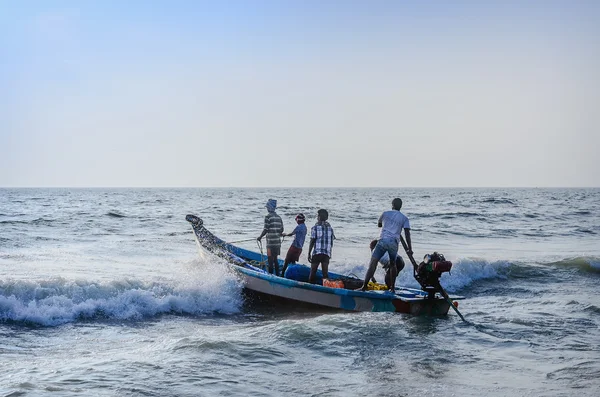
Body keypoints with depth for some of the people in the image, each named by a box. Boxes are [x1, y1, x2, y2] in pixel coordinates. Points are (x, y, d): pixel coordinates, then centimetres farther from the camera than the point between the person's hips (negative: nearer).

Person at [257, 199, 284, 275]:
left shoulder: (268, 217, -11)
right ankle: (277, 274, 18)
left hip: (271, 242, -7)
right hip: (278, 241, 7)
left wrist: (260, 237, 1)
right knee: (275, 259, 15)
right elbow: (282, 229, 12)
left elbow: (266, 230, -13)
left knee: (270, 259, -3)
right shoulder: (279, 217, 9)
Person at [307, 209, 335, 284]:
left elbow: (312, 242, -6)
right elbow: (331, 243, 10)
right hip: (327, 254, 3)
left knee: (313, 272, 6)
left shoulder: (315, 228, -5)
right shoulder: (330, 228, 8)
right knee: (325, 272, 3)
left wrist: (309, 253, -1)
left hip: (316, 253, -3)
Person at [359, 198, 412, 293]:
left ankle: (364, 286, -19)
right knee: (393, 264, 21)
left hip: (383, 240, -1)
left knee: (373, 262, -9)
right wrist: (410, 249, -1)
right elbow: (407, 233, 1)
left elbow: (379, 224, 32)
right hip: (394, 243, 1)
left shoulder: (385, 213, 14)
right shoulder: (404, 218, 12)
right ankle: (392, 288, 22)